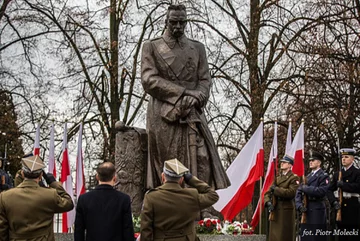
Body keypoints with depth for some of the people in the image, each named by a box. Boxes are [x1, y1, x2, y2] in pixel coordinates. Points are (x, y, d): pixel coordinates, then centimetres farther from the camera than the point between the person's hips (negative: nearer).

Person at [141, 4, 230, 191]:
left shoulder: (197, 48, 18)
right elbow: (148, 80, -3)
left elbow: (205, 80, 10)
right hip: (163, 115, -2)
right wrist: (183, 93, -11)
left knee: (201, 158, -11)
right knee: (167, 164, -4)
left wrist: (195, 98, -12)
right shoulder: (151, 47, 9)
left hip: (192, 114, 2)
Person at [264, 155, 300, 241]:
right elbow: (267, 193, 13)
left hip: (286, 211, -6)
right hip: (275, 211, 6)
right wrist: (268, 202, -7)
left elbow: (291, 192, -18)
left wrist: (276, 189, -11)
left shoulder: (294, 178, -2)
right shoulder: (277, 178, 19)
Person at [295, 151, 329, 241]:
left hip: (317, 211, -7)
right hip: (306, 210, 7)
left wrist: (306, 188, -12)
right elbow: (299, 193, 12)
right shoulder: (307, 177, 19)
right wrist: (299, 205, -5)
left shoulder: (323, 176, -1)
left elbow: (322, 191, -18)